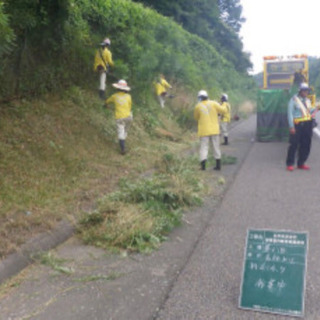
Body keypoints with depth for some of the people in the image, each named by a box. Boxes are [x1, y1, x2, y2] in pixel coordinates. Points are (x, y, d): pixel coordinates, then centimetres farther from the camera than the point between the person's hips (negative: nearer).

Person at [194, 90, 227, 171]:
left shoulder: (198, 106, -1)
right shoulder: (213, 103, -2)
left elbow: (196, 117, 12)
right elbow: (223, 110, 0)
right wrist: (224, 104, 18)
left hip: (204, 130, -1)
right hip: (214, 130, 1)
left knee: (204, 147, 2)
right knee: (216, 147, 11)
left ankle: (203, 164, -13)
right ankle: (218, 165, 16)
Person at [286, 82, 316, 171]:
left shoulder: (307, 100, 16)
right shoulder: (294, 100, -5)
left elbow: (309, 111, 19)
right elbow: (290, 113, -9)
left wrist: (316, 108, 0)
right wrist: (291, 126, -14)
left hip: (307, 124, 7)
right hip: (297, 125, -7)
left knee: (305, 145, 8)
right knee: (294, 144, -5)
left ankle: (301, 163, 18)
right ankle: (290, 164, 4)